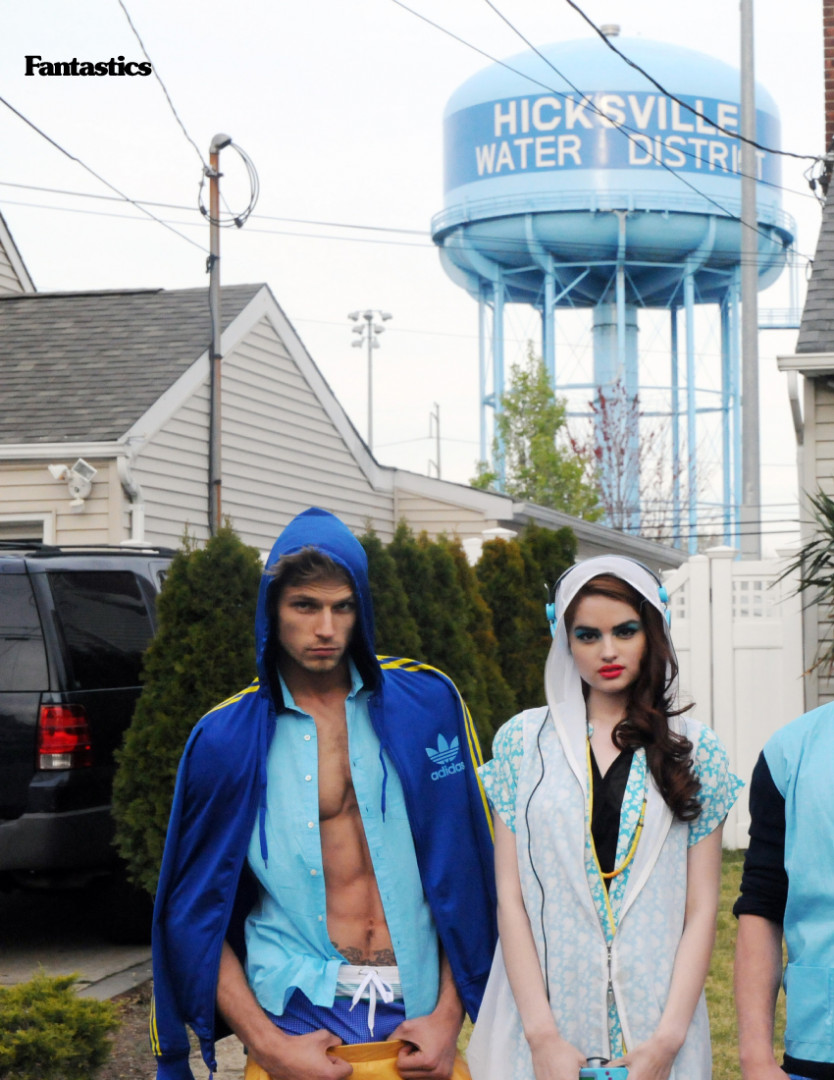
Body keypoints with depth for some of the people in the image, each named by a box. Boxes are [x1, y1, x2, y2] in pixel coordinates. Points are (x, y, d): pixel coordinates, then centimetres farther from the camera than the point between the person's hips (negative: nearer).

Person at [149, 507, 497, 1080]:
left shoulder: (427, 702, 1)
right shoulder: (226, 740, -2)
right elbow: (195, 915, -1)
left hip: (419, 1034, 1)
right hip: (299, 1029, -1)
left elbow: (466, 875, 2)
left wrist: (449, 1015, -4)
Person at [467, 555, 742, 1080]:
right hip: (542, 1012, 0)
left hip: (657, 1026, 0)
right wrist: (543, 1036, -11)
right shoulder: (523, 740, 2)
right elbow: (510, 898, -2)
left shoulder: (696, 750, 3)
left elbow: (702, 909, 0)